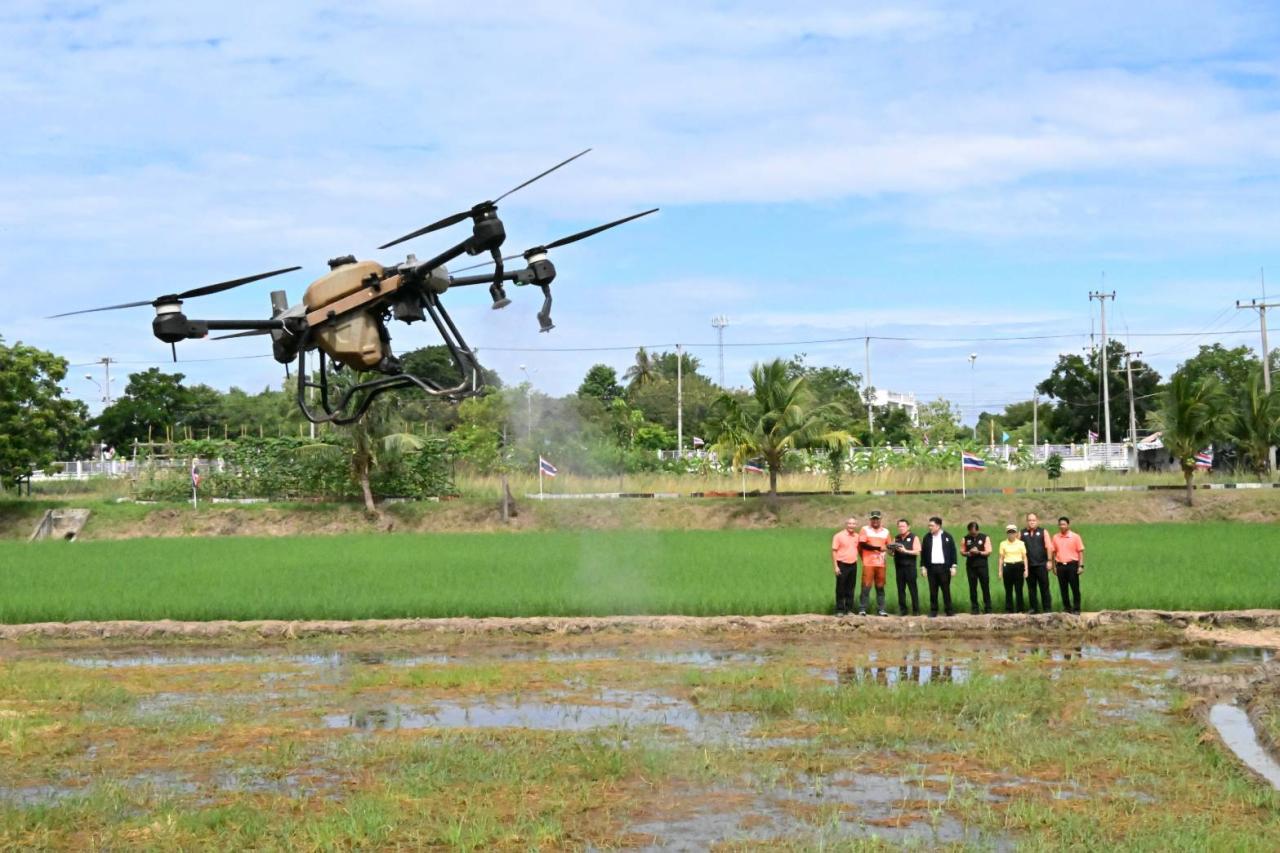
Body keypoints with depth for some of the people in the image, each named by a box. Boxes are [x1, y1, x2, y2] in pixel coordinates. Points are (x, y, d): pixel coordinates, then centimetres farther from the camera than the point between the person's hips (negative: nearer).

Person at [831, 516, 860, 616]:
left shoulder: (857, 537, 8)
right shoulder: (839, 536, -6)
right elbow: (834, 551, -7)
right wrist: (835, 566, -12)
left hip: (853, 565, 4)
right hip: (842, 565, -4)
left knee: (850, 589, 9)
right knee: (840, 589, 0)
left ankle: (849, 609, 16)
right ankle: (839, 610, 5)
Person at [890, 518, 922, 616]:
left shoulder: (914, 538, 2)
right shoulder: (896, 538, 16)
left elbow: (917, 552, -7)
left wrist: (905, 551, -18)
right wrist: (892, 549, -6)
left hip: (910, 566, -4)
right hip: (899, 567, 5)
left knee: (913, 589, -5)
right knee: (900, 589, 4)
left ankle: (916, 610, -2)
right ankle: (902, 610, 9)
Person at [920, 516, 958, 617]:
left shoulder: (948, 537, 2)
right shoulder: (927, 538, 8)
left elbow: (953, 552, 2)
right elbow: (923, 553, 10)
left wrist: (953, 567, -3)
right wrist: (923, 567, 5)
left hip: (944, 567, -2)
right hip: (931, 567, 2)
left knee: (946, 590, 0)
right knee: (933, 590, 2)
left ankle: (949, 610, 6)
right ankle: (933, 610, 8)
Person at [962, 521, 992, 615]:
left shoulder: (985, 538, 1)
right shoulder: (966, 538, 8)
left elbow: (988, 552, -1)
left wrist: (979, 552, -17)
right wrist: (968, 553, -11)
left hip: (982, 565, -2)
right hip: (970, 566, 2)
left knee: (985, 587, -2)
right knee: (972, 588, 3)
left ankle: (987, 608, 4)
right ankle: (974, 608, 8)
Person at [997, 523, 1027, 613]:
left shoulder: (1020, 543, 5)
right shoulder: (1003, 544, 8)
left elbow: (1024, 557, 6)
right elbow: (1001, 558, 10)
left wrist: (1026, 569, -1)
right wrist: (1000, 571, 6)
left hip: (1018, 566, -1)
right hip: (1007, 567, 1)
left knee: (1019, 589, -4)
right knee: (1008, 590, 2)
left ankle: (1021, 609, 1)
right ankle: (1008, 609, 7)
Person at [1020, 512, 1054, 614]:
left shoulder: (1043, 532, 4)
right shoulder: (1023, 533, 9)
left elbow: (1049, 547, 2)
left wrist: (1049, 561, -5)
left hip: (1041, 564, -2)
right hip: (1028, 565, 2)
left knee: (1044, 587, -2)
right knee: (1031, 588, 5)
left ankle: (1047, 608, 2)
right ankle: (1034, 608, 11)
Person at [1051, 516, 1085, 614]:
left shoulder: (1075, 536, -1)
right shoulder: (1055, 537, 8)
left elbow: (1080, 552, -1)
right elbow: (1054, 552, 12)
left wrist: (1081, 566, -8)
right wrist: (1054, 566, 7)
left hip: (1072, 565, -3)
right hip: (1060, 565, 3)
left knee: (1075, 588, -2)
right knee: (1063, 589, 6)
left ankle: (1076, 609, 4)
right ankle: (1067, 608, 15)